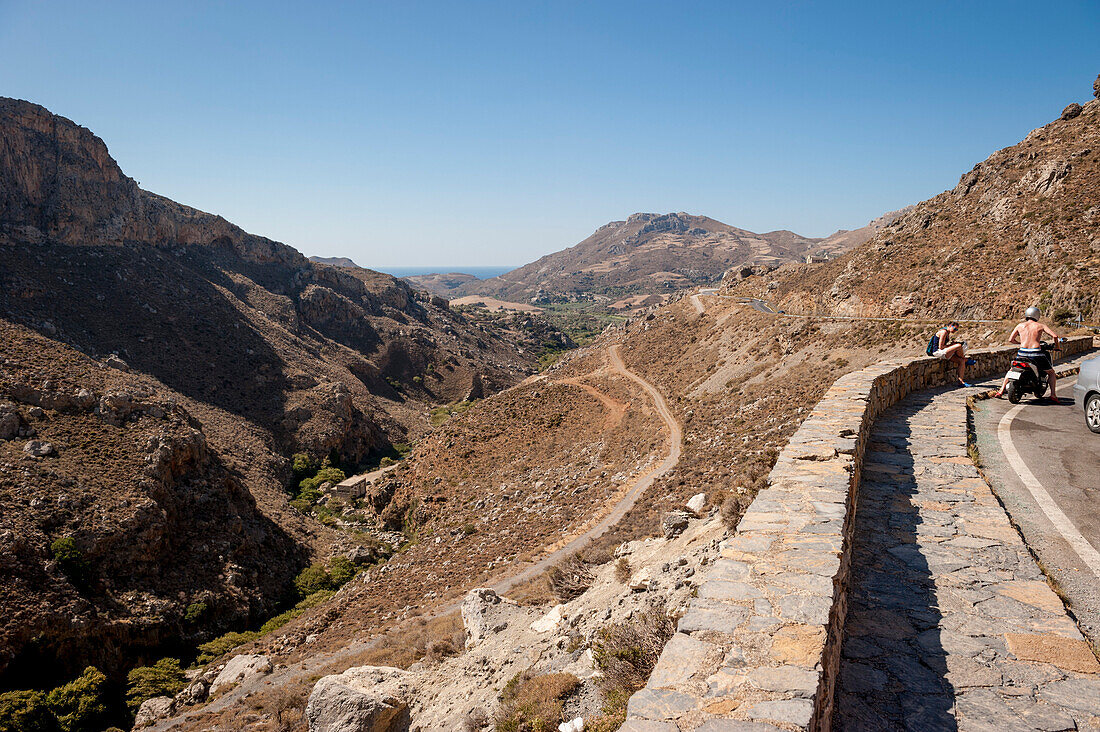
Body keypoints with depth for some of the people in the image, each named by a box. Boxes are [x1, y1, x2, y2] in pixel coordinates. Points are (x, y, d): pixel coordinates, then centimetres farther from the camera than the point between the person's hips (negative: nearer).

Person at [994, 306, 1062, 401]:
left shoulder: (1020, 326, 12)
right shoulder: (1040, 326, 8)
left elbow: (1010, 339, 15)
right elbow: (1055, 336, -1)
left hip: (1022, 353, 2)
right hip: (1036, 353, -2)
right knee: (1051, 373, 20)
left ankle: (1001, 392, 16)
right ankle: (1053, 395, 8)